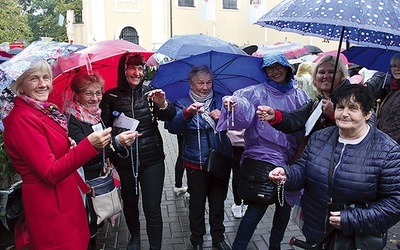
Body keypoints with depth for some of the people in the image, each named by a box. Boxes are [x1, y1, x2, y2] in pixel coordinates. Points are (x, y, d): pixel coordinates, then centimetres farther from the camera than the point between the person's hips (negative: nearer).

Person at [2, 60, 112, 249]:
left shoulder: (45, 111, 6)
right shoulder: (21, 119, -20)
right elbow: (50, 174, -25)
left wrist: (68, 145, -1)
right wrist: (89, 145, -35)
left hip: (64, 196, 9)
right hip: (48, 204, -8)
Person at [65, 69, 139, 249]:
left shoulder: (98, 114, 7)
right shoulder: (71, 119, -16)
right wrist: (115, 142, -40)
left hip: (100, 178, 7)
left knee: (97, 224, 17)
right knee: (87, 232, 2)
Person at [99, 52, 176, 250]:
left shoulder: (149, 92, -1)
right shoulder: (111, 96, -2)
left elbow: (169, 117, -12)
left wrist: (163, 104, -33)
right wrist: (116, 140, -21)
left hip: (152, 159, -1)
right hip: (124, 160, 1)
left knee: (152, 209, 0)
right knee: (129, 203, 20)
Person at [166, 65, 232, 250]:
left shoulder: (219, 102, 5)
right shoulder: (183, 104, -4)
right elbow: (173, 127, -23)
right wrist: (187, 113, -42)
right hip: (196, 165, -2)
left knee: (218, 203, 16)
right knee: (197, 204, 11)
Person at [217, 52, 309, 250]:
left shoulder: (299, 96, 11)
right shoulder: (258, 92, -2)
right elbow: (241, 101, -20)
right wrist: (233, 102, -42)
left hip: (290, 158, 5)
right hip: (263, 157, -5)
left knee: (285, 204, 15)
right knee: (258, 206, -9)